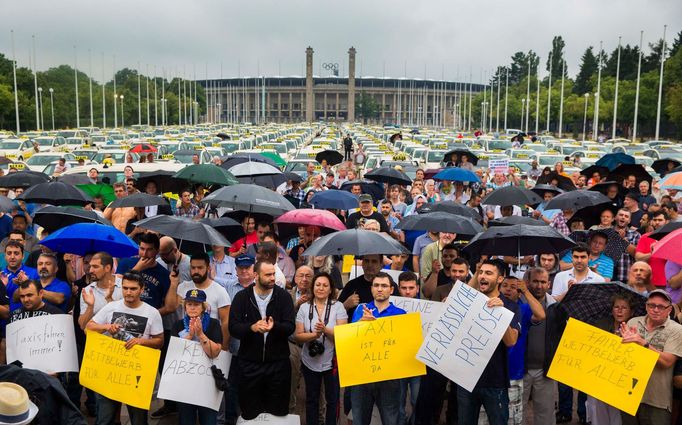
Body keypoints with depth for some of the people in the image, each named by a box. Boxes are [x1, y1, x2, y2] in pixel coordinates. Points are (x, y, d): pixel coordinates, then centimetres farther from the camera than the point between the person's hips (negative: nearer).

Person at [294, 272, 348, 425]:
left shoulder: (338, 306, -7)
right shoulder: (304, 307, -2)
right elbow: (298, 336, -5)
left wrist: (325, 330, -29)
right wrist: (314, 335, -24)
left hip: (332, 362, -1)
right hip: (310, 362, 2)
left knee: (332, 400, 12)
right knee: (311, 399, 17)